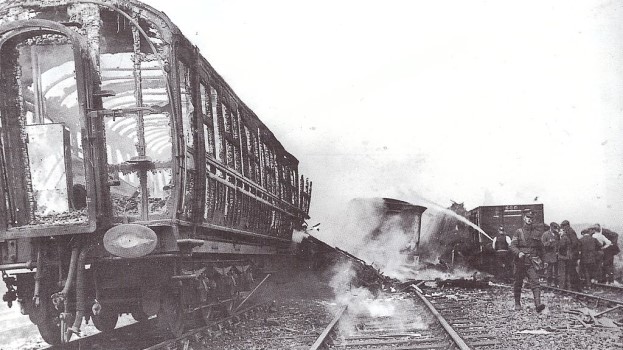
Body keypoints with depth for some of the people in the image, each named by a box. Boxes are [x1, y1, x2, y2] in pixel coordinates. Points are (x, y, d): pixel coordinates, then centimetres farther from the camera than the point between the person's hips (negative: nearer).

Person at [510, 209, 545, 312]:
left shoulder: (537, 232, 8)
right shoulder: (518, 232, 3)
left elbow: (540, 248, 18)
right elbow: (512, 245, -5)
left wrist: (541, 260, 17)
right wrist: (518, 253, -24)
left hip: (532, 262, 0)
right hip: (520, 261, 0)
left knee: (535, 282, -15)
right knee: (518, 283, 10)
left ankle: (538, 304, -24)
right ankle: (517, 303, 26)